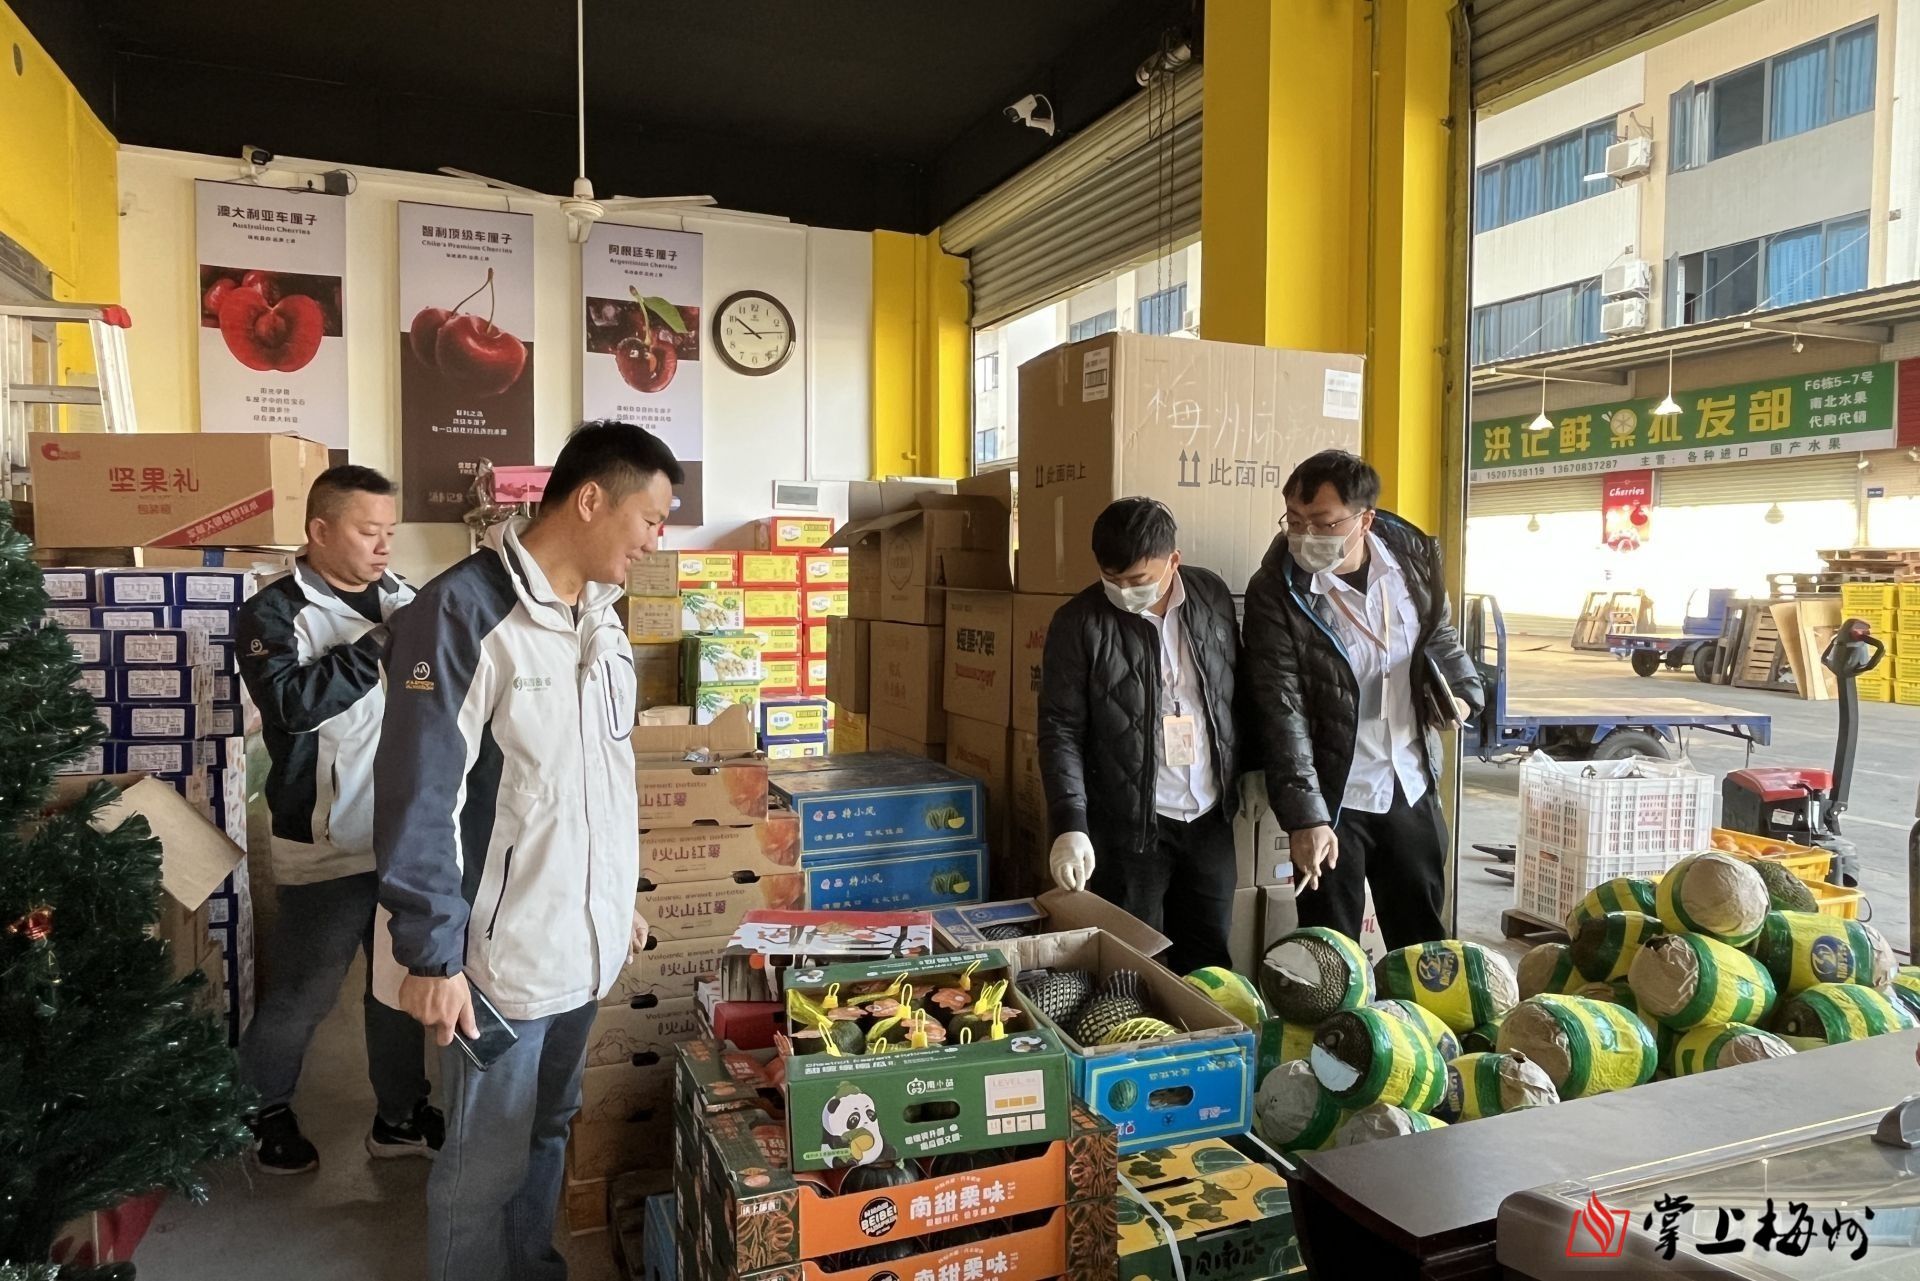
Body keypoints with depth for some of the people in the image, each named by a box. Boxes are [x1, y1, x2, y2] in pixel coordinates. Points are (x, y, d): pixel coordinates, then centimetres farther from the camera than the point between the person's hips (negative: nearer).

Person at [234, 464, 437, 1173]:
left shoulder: (402, 596, 7)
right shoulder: (274, 612, -9)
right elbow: (292, 700, -25)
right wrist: (382, 643, -25)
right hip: (327, 845, -5)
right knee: (304, 993, 9)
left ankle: (399, 1115, 32)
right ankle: (265, 1110, 34)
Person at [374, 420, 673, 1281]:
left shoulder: (599, 617, 8)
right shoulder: (463, 610, -19)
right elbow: (420, 797, -20)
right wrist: (430, 954, -19)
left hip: (582, 940, 8)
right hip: (501, 950, -7)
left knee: (547, 1134, 22)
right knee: (486, 1164, 9)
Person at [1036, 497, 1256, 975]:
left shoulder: (1212, 596, 1)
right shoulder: (1079, 623, -11)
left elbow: (1237, 694, 12)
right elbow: (1061, 731, -11)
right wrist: (1070, 825, -20)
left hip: (1211, 819, 4)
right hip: (1129, 828, -3)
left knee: (1210, 965, 14)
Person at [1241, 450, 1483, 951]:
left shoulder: (1413, 556, -5)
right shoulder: (1275, 591, -18)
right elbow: (1282, 712, -19)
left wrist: (1462, 690, -7)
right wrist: (1304, 816, -24)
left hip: (1412, 788, 4)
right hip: (1333, 798, -4)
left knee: (1425, 940, 21)